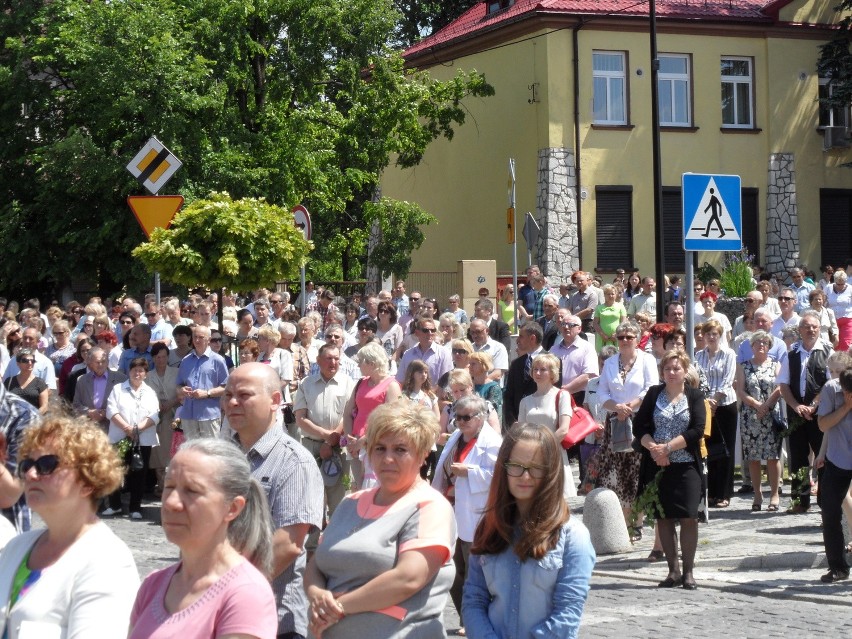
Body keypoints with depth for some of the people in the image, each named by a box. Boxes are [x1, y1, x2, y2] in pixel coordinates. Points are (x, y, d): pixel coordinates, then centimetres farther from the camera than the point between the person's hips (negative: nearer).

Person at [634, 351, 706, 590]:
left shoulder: (695, 396, 4)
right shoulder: (653, 394, 9)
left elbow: (697, 430, -8)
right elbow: (639, 427, 3)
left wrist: (668, 447, -15)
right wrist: (653, 448, -13)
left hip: (686, 465, -2)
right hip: (657, 465, 2)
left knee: (689, 517, -6)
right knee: (663, 517, 4)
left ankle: (688, 571, 2)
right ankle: (673, 570, 13)